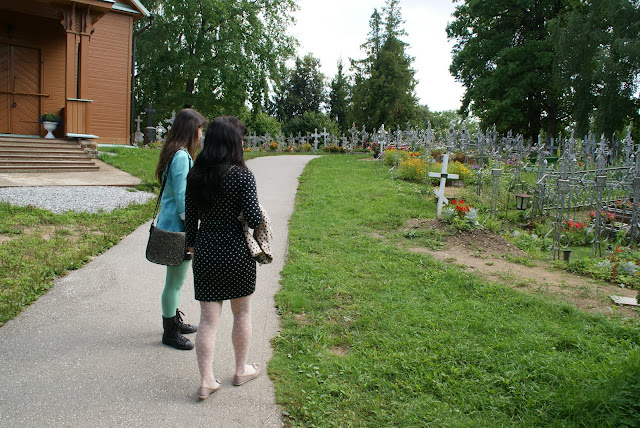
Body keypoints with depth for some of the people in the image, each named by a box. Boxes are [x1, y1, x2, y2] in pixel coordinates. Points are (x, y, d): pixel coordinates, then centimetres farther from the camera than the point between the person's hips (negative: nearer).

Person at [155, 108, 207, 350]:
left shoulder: (176, 154, 12)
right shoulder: (181, 156, -19)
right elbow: (182, 197, -21)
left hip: (170, 224, 10)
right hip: (177, 227, -10)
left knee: (175, 280, 22)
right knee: (175, 282, 2)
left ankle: (173, 321, 37)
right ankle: (170, 333, 15)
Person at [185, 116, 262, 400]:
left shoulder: (196, 176, 0)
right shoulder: (242, 175, -14)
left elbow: (190, 218, 6)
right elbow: (254, 219, -19)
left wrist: (192, 247, 19)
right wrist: (259, 217, 3)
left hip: (205, 252, 4)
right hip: (237, 254, -3)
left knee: (208, 318, 9)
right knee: (242, 314, 16)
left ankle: (206, 380, 13)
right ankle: (241, 370, 32)